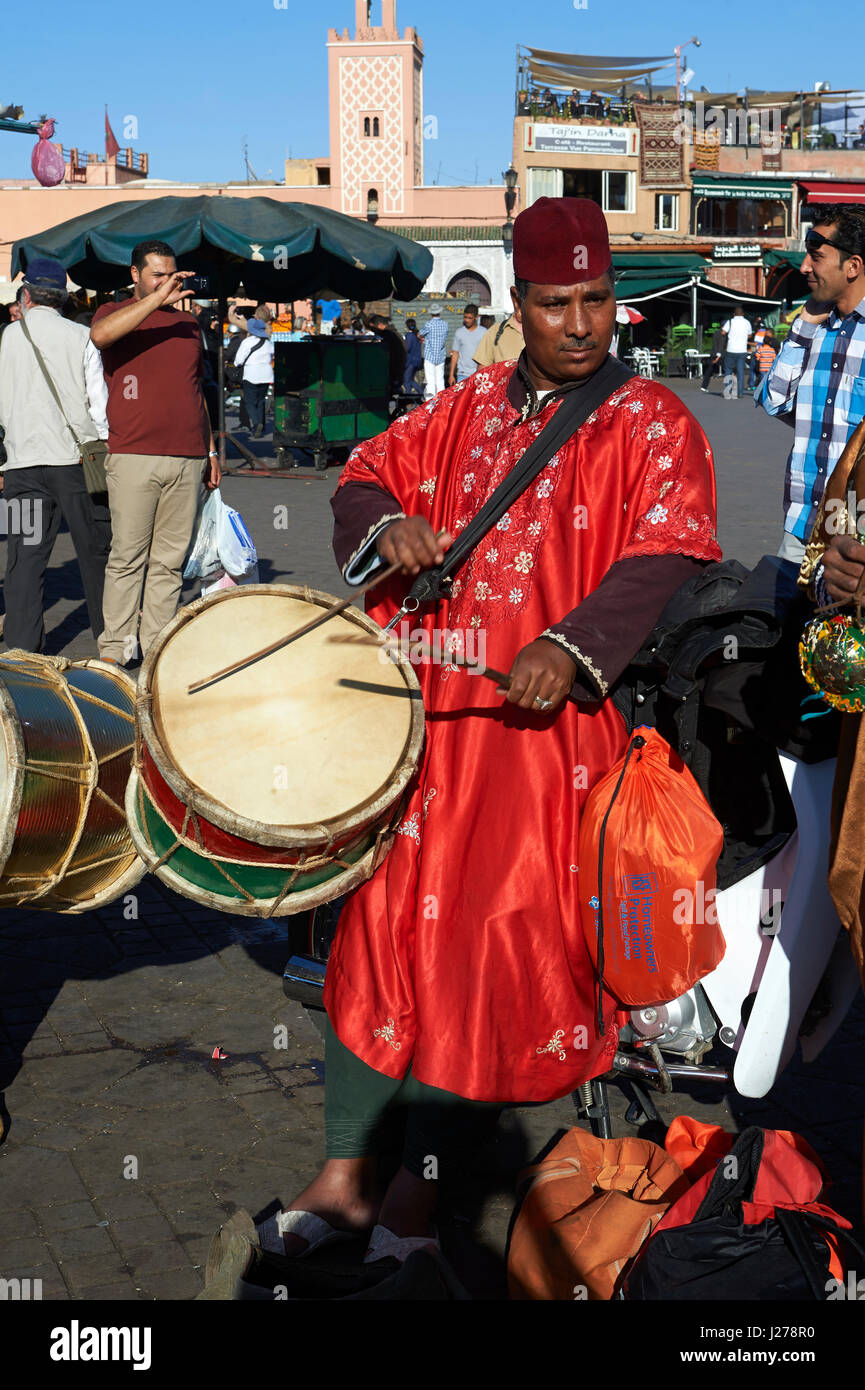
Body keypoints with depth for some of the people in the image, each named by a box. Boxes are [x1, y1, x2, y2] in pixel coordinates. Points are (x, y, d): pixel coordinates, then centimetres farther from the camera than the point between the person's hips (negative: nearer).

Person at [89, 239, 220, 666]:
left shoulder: (188, 323, 20)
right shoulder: (115, 313, 6)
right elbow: (100, 335, -20)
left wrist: (210, 448, 21)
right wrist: (157, 299, -21)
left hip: (187, 460, 4)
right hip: (133, 455, -4)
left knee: (170, 560, 4)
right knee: (127, 555, -4)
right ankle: (116, 645, 2)